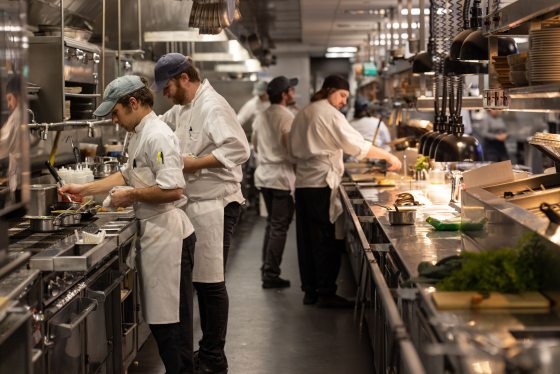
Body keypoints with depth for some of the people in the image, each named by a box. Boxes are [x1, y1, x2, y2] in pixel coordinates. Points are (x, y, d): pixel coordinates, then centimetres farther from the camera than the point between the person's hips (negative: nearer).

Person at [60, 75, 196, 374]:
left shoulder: (158, 136, -18)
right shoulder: (141, 135, 15)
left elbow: (172, 190, -27)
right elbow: (127, 175, 27)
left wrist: (129, 196, -15)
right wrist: (84, 190, 22)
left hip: (167, 235, -10)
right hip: (154, 233, 10)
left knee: (170, 319, -2)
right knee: (159, 315, 16)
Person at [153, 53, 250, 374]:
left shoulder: (212, 107, -16)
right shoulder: (183, 109, 16)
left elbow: (238, 149, -25)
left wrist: (195, 163, -22)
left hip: (215, 205, -10)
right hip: (196, 204, 10)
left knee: (211, 283, -3)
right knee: (201, 280, 15)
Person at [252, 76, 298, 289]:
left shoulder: (260, 118, 7)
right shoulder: (287, 118, -15)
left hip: (264, 176, 8)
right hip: (282, 177, -8)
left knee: (272, 223, 20)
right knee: (279, 227, -2)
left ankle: (267, 267, 24)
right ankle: (271, 275, 0)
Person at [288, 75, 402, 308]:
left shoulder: (302, 115, 17)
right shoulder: (330, 114, -9)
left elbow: (293, 149, 22)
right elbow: (357, 144, -14)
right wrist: (389, 157, -8)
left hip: (302, 182, 9)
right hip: (322, 183, -8)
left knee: (307, 238, 10)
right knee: (326, 239, -4)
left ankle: (310, 291, 16)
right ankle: (326, 293, -3)